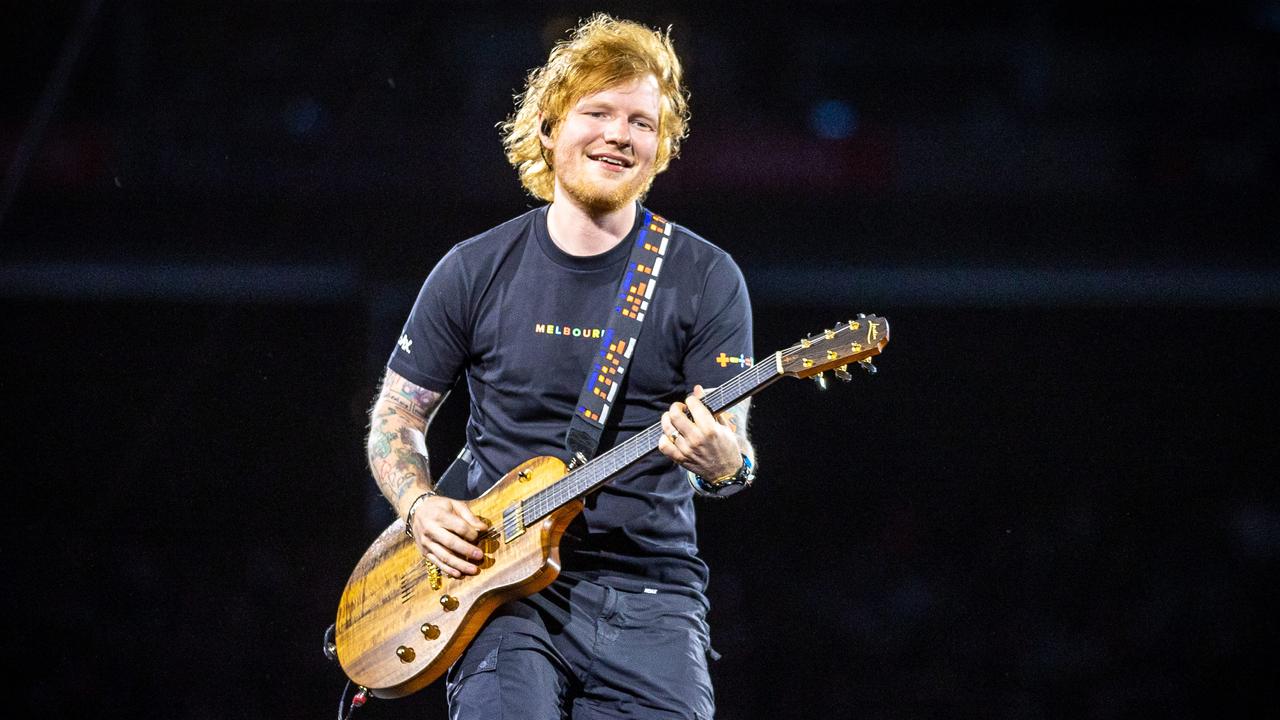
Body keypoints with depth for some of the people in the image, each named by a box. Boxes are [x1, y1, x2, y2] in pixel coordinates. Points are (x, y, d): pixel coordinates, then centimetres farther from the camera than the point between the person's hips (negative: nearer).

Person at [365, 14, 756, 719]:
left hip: (647, 596, 0)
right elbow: (395, 417, 15)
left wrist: (723, 462, -28)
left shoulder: (704, 278, 2)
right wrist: (421, 508, -4)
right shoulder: (477, 271, 6)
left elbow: (732, 441, -3)